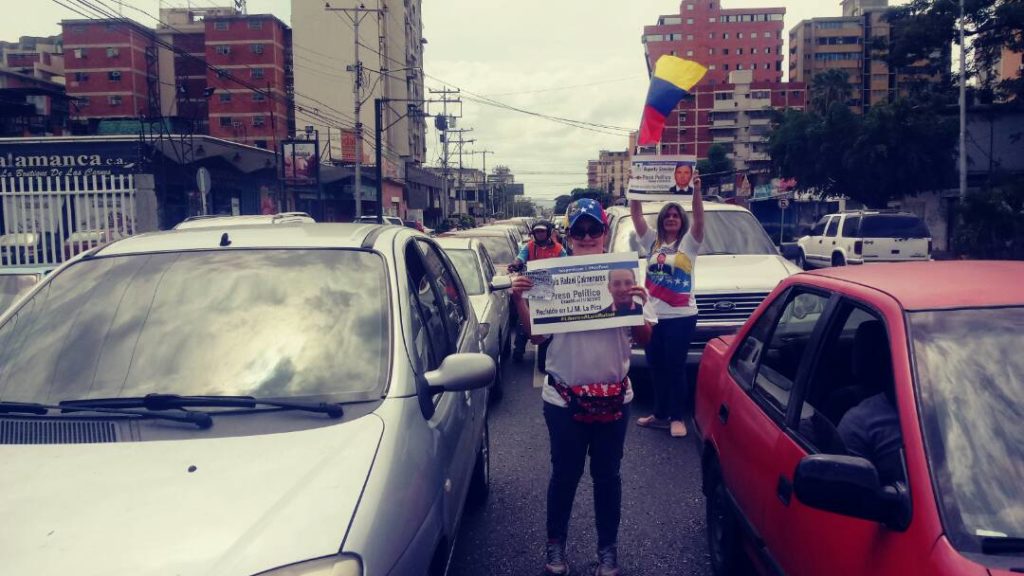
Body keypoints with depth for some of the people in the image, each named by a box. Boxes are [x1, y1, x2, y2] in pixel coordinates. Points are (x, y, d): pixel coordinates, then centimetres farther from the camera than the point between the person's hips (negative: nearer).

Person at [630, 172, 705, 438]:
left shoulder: (689, 242, 1)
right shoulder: (653, 241, 11)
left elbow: (699, 220, -16)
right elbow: (636, 215, 4)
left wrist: (696, 191, -27)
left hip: (681, 316, -4)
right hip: (653, 315, 4)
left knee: (675, 367, 0)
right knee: (656, 368, 12)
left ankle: (678, 418, 10)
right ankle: (660, 414, 25)